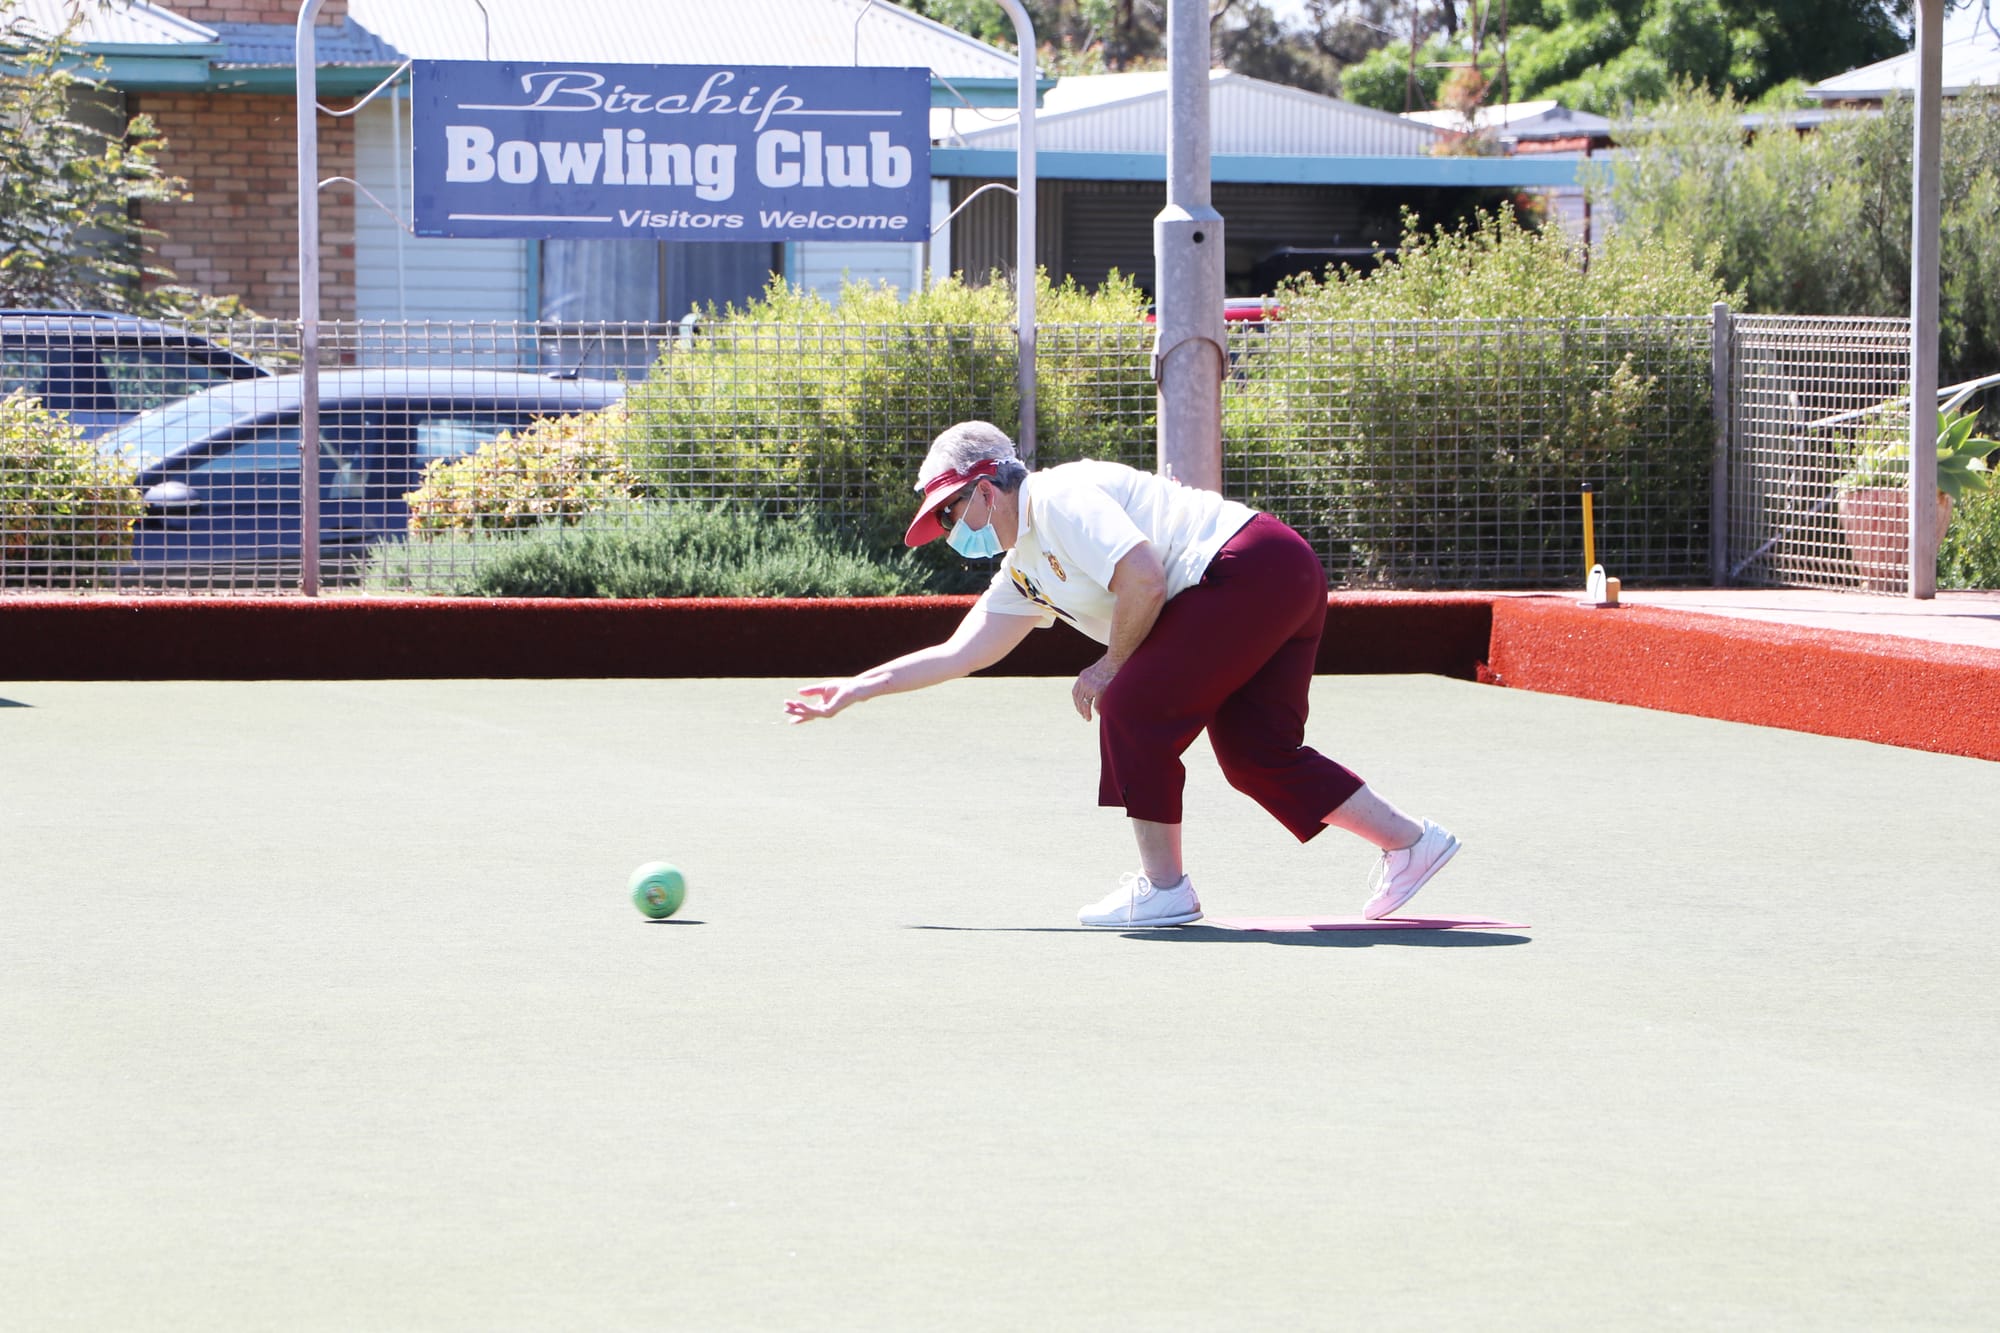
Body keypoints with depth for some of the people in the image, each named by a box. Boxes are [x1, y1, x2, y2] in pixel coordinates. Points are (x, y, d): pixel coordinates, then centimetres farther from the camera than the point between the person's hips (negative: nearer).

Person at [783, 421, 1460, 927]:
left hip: (1251, 569, -10)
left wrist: (1110, 666, -8)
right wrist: (854, 690, 25)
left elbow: (1145, 579, -21)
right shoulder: (1024, 571, 21)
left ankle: (1163, 886, -6)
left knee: (1134, 707, -11)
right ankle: (1411, 840, 14)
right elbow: (958, 653, 26)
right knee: (1254, 753, 8)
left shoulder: (1061, 499, -10)